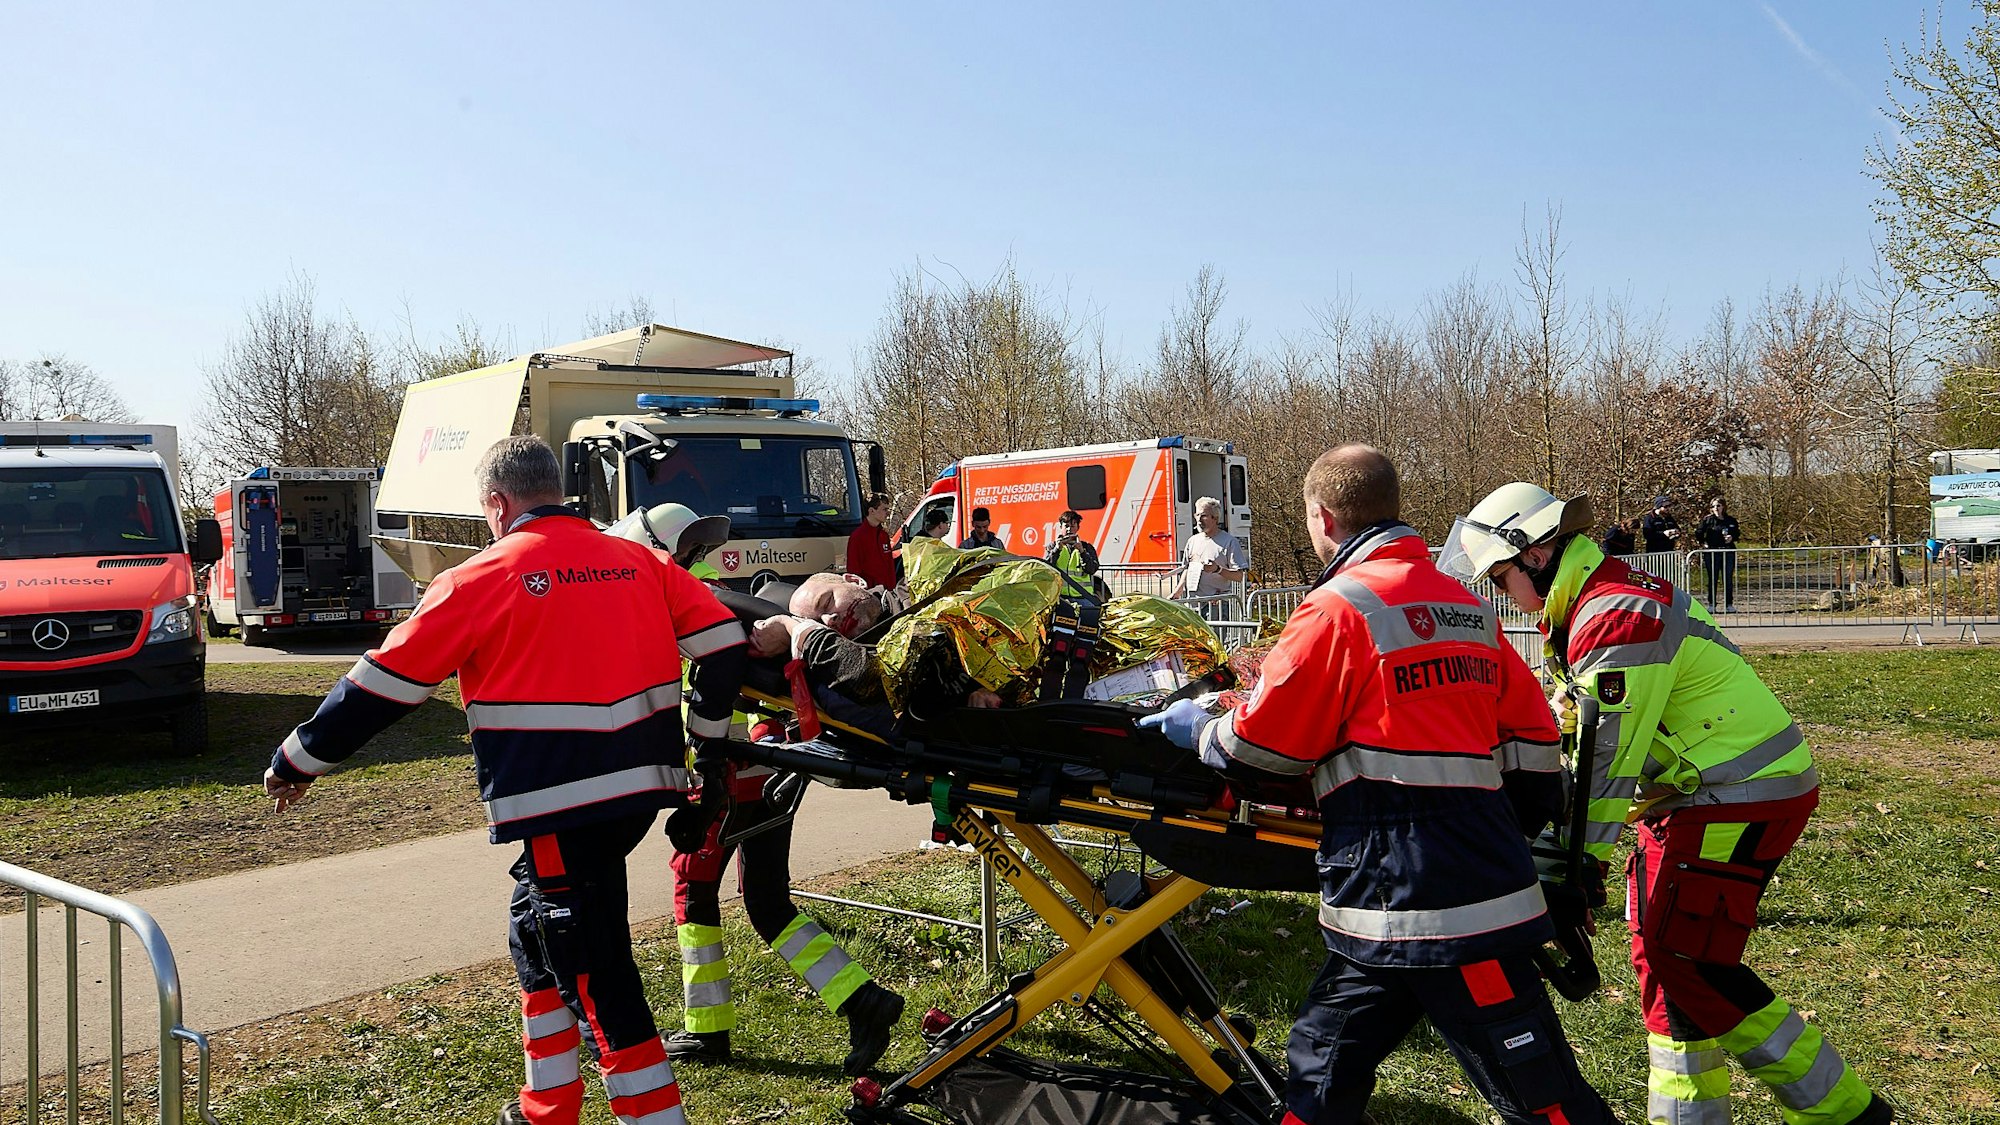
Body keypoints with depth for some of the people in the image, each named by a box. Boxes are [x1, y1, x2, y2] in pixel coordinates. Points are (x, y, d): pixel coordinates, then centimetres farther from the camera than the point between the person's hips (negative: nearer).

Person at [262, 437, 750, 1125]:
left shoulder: (480, 580, -3)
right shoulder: (638, 560, 10)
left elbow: (382, 687, 1)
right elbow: (723, 642, 7)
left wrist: (298, 761, 14)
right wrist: (709, 737, 20)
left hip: (565, 801, -7)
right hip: (642, 784, 7)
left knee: (597, 976, 0)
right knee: (537, 935, 23)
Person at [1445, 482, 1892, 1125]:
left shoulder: (1617, 617, -22)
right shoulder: (1589, 607, 11)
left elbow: (1606, 758, -22)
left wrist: (1581, 865, -18)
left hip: (1744, 799, -10)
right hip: (1701, 796, 10)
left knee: (1685, 960, -7)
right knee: (1660, 950, 13)